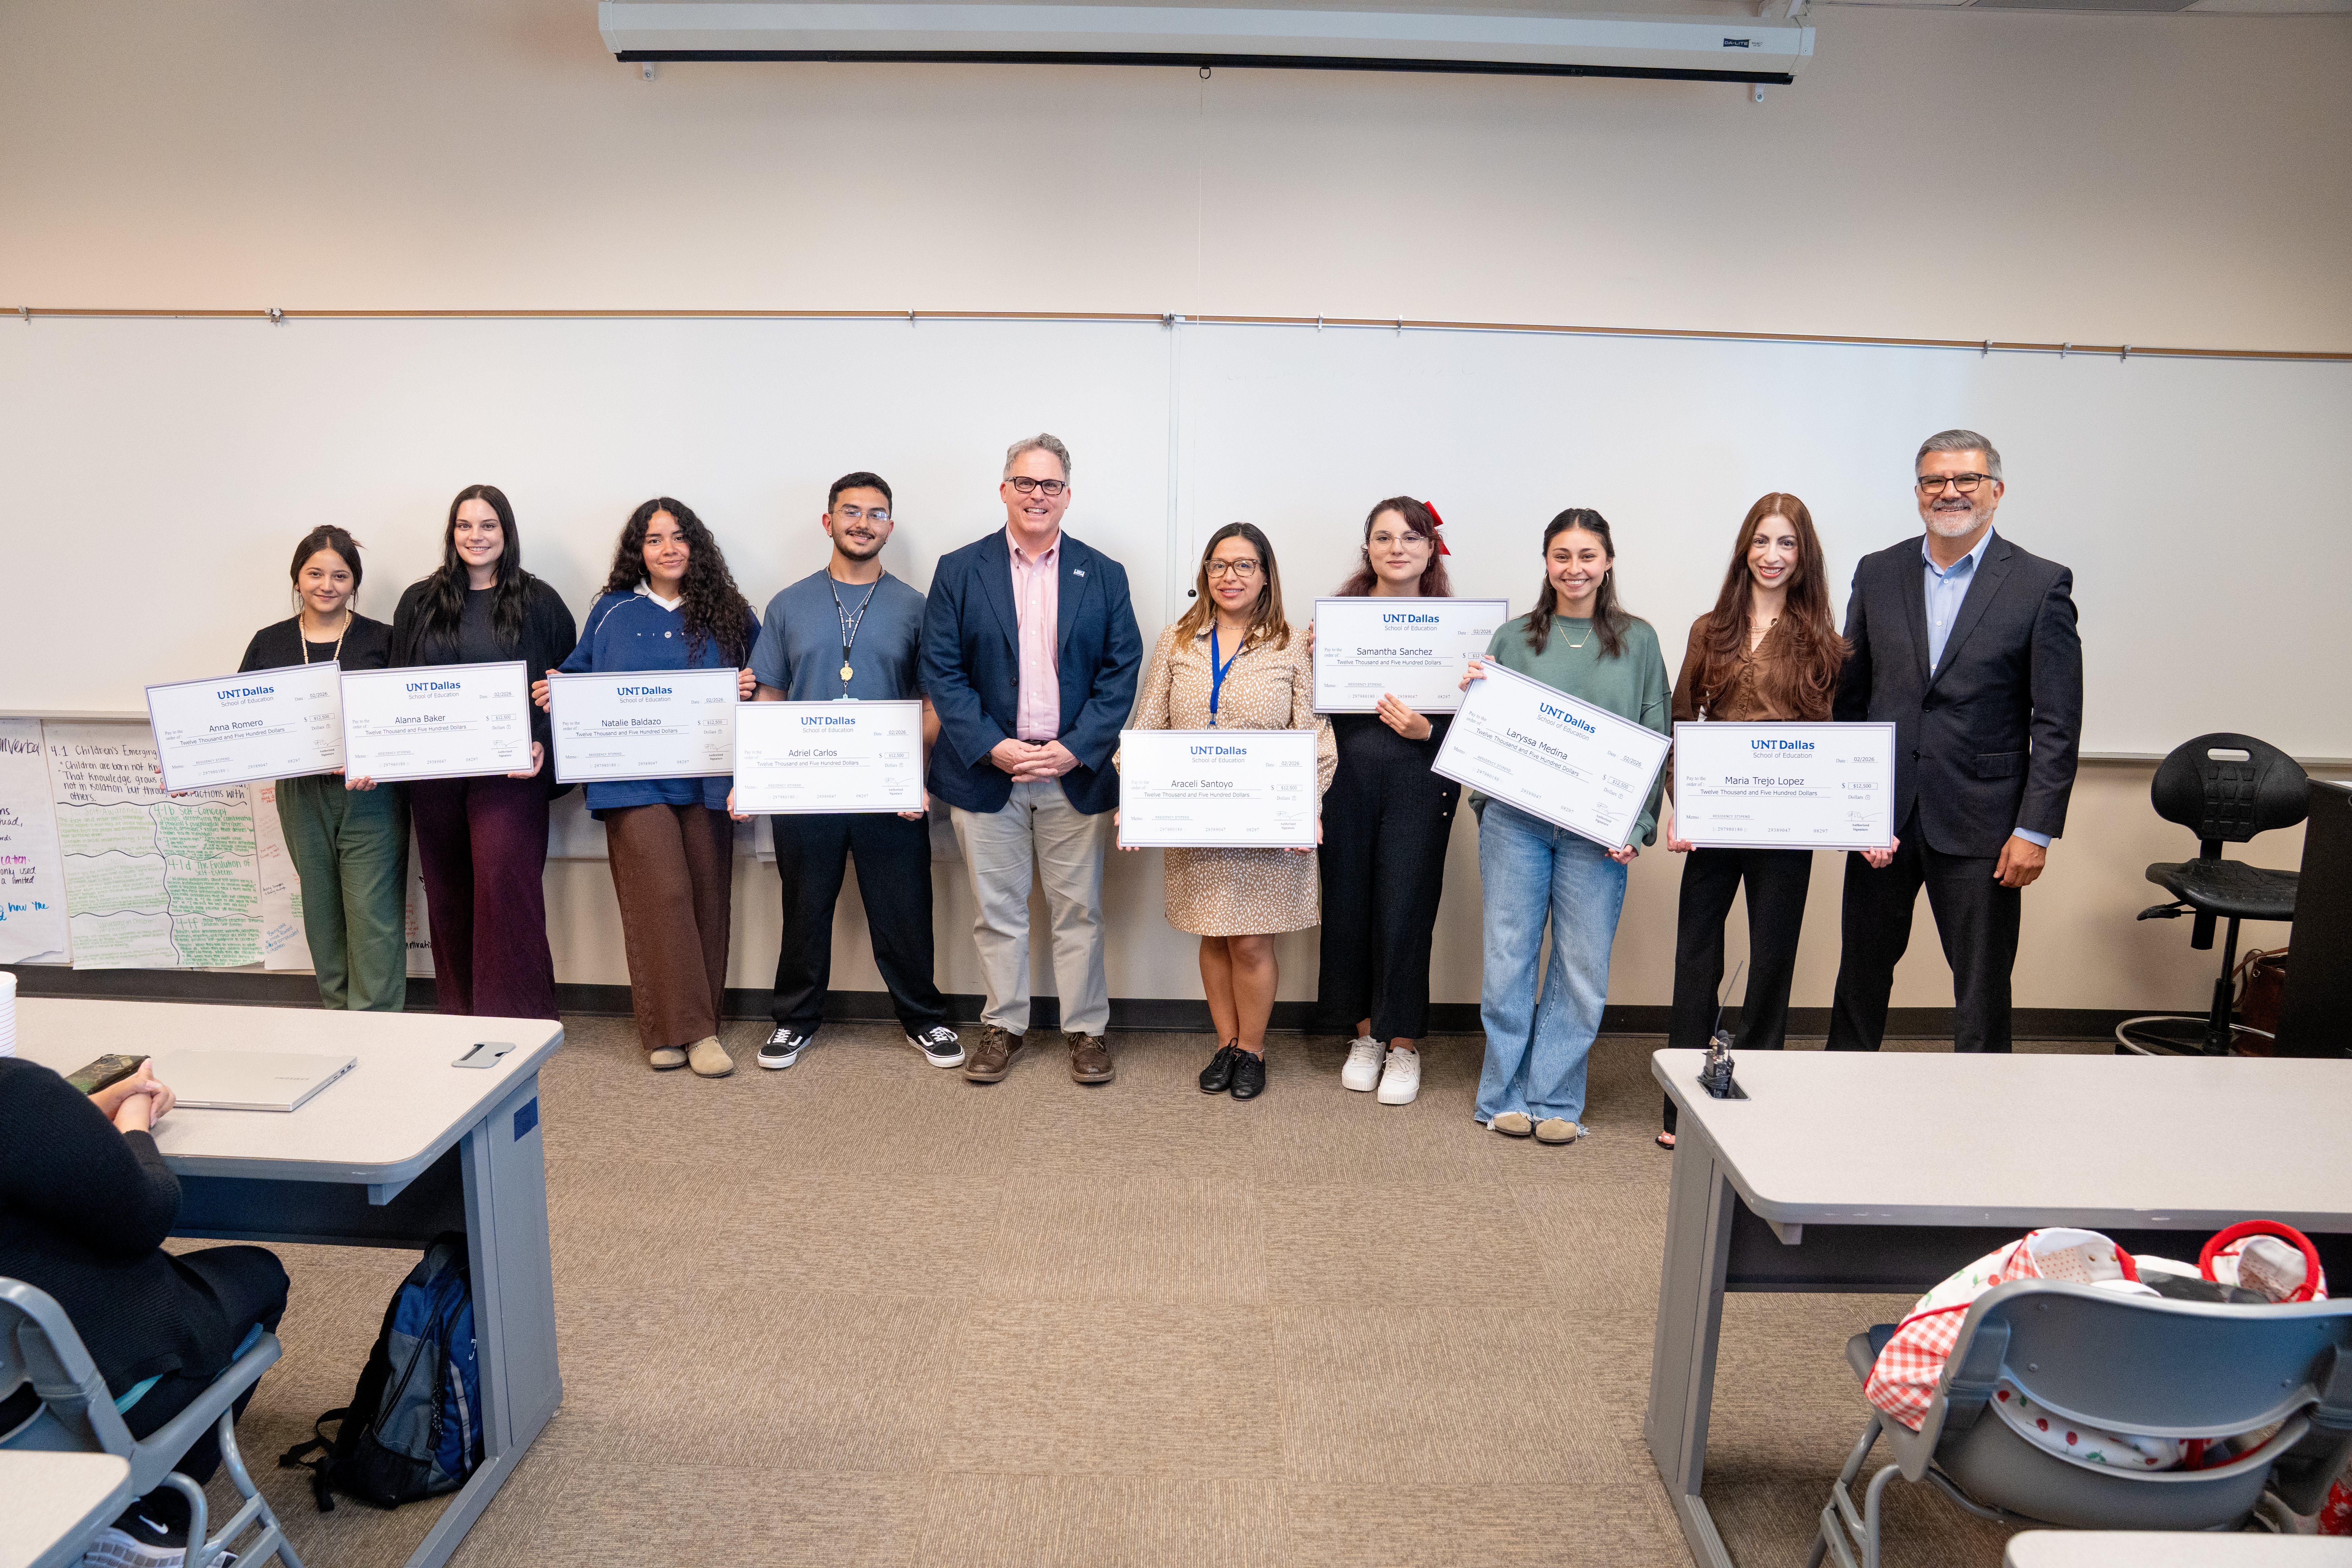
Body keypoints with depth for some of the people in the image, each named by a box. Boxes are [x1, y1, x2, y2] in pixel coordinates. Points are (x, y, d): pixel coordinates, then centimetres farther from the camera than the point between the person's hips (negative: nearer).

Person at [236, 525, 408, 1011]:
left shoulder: (380, 640, 0)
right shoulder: (269, 644, 9)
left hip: (369, 795, -3)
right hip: (301, 795, 4)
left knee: (372, 912, -6)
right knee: (322, 911, 11)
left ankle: (376, 1021, 0)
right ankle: (339, 1011, 23)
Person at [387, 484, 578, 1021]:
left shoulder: (540, 604, 3)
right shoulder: (420, 603, 12)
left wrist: (541, 745, -14)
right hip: (434, 772, 4)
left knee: (504, 884, -12)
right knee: (448, 894, 9)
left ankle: (514, 1015, -4)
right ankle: (458, 1011, 20)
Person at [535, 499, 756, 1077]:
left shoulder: (728, 612, 11)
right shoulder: (612, 613, 12)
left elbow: (760, 677, 14)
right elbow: (581, 679, 18)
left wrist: (750, 687, -8)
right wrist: (557, 694, -2)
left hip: (707, 776, 1)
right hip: (635, 779, -1)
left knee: (707, 897, 2)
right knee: (661, 894, -11)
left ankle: (697, 1025, 12)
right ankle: (678, 1028, -5)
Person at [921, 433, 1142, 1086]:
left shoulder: (1103, 576, 6)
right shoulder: (959, 571, 3)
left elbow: (1121, 671, 1)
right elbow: (942, 671, -2)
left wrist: (1077, 749, -11)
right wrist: (992, 747, -13)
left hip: (1075, 770, 0)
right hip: (986, 767, 0)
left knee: (1079, 909, 7)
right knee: (998, 909, 8)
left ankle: (1085, 1028, 20)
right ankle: (1003, 1026, 22)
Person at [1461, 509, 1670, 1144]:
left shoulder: (1638, 641, 8)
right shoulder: (1513, 638, 9)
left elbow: (1657, 740, 7)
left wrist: (1638, 824, -3)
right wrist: (1472, 695, -8)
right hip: (1515, 819, 0)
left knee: (1583, 966, 3)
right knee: (1509, 956, 3)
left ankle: (1556, 1100, 17)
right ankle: (1507, 1096, 17)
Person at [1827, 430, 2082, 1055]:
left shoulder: (2041, 585, -3)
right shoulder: (1878, 574, 6)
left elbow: (2057, 724, -5)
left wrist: (2035, 830, -10)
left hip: (1978, 824, -3)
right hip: (1882, 816, 3)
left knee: (1983, 987, 6)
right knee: (1863, 968, 14)